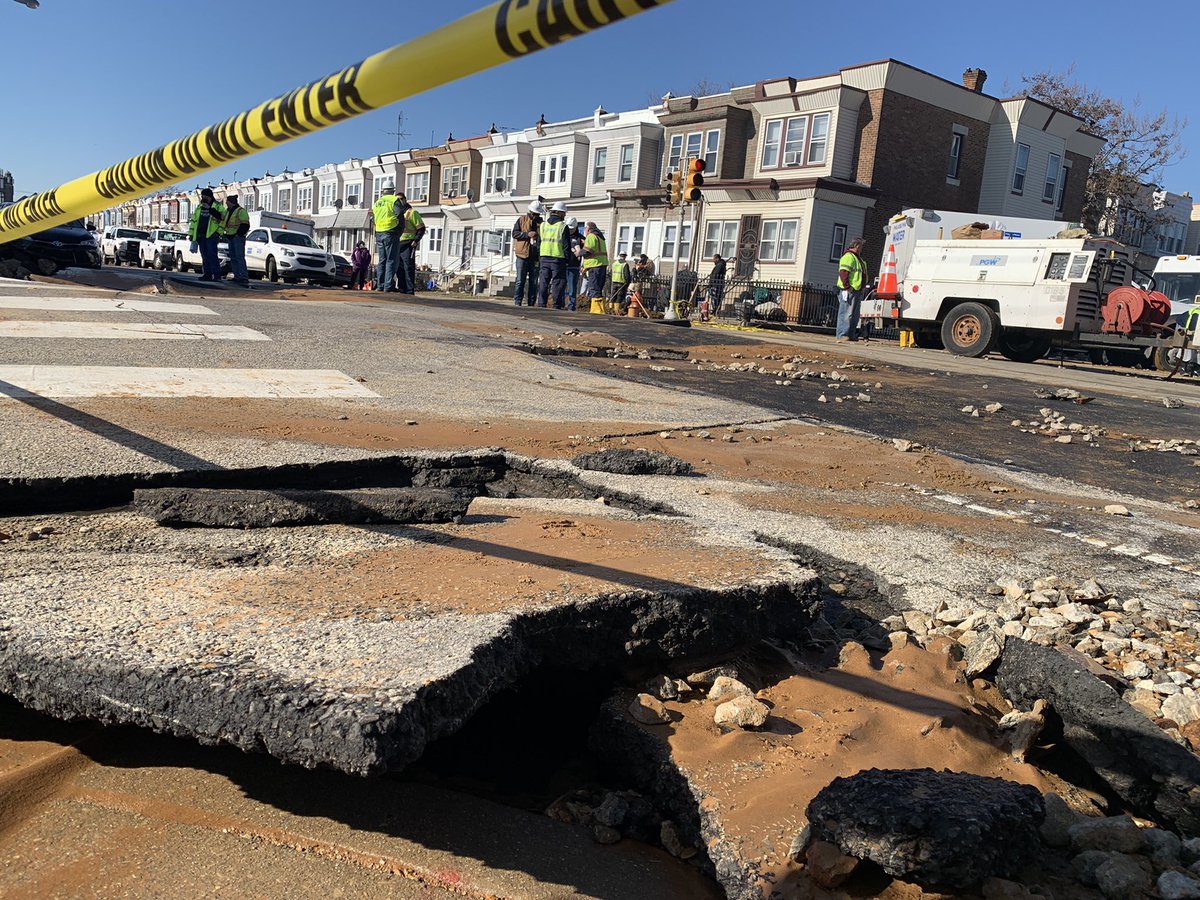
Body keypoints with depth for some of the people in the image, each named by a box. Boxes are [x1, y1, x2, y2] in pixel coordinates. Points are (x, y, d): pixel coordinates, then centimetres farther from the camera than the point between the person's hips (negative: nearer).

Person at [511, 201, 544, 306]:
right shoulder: (522, 220, 7)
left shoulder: (541, 222, 12)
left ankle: (531, 303, 8)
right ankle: (517, 302, 1)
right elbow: (514, 233, -1)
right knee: (520, 280, -2)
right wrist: (527, 234, -13)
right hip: (523, 254, -2)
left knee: (534, 282, 4)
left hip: (535, 256, 2)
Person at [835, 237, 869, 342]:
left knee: (855, 315, 12)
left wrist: (862, 287, 20)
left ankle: (851, 335, 17)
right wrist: (847, 286, -24)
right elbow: (843, 273, -20)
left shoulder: (858, 258, 23)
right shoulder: (848, 257, -10)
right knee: (846, 313, -12)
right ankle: (842, 335, -13)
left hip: (857, 291, 11)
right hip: (849, 291, -11)